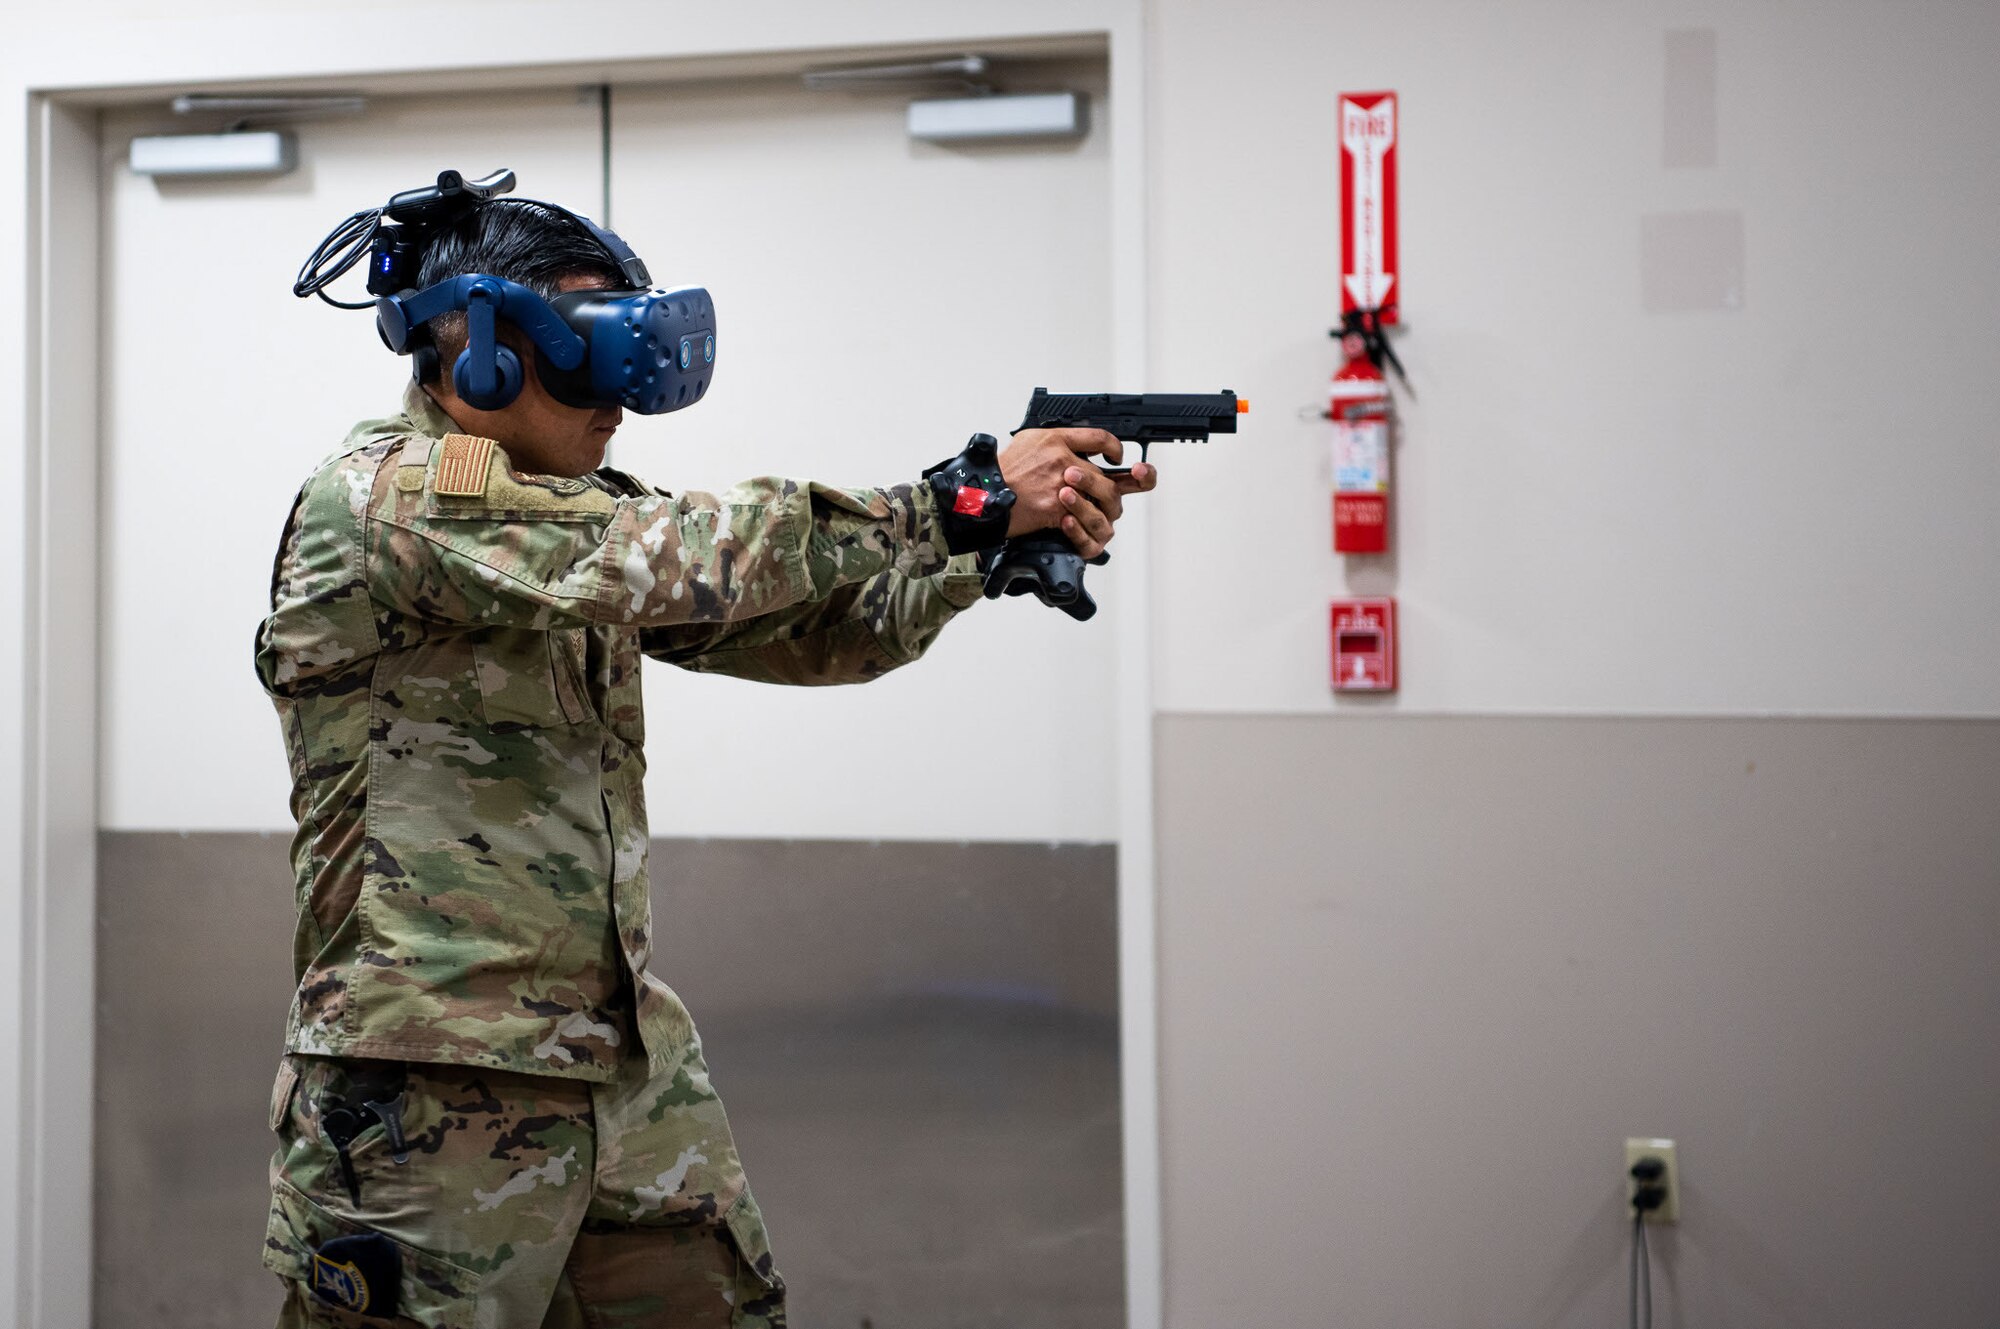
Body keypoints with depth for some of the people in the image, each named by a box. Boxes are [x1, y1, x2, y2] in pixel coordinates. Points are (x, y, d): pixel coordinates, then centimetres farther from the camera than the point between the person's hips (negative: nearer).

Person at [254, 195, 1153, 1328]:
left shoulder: (577, 516, 14)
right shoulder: (382, 498, -12)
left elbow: (813, 630, 10)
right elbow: (670, 561, -22)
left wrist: (1007, 541, -6)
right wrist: (962, 501, -20)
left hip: (632, 1066, 8)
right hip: (432, 1096, -8)